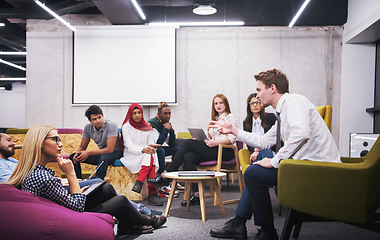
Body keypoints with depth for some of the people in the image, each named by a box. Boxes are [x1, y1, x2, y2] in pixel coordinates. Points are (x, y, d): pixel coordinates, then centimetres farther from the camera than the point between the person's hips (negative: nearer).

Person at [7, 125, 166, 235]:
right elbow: (78, 206, -23)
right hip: (69, 223, -9)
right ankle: (147, 221, 28)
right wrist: (71, 174, -20)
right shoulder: (42, 177, -32)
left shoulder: (30, 170, -1)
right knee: (121, 201, -2)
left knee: (107, 188, 11)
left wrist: (75, 187, 4)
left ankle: (126, 225, 30)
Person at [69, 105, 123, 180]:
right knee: (73, 157, -5)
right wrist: (77, 154, -18)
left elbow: (110, 149, -25)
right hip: (101, 153, 6)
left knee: (103, 158, -40)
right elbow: (82, 147, 7)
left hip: (114, 152, -6)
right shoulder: (88, 127, -4)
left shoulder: (111, 125, -22)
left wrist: (89, 153, -25)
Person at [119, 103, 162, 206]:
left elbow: (151, 143, 6)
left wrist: (152, 147, -20)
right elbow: (130, 146, -10)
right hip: (131, 156, -3)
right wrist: (142, 150, -29)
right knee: (150, 158, -33)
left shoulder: (148, 126, 13)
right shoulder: (126, 127, 1)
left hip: (147, 154, 3)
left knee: (150, 157, -33)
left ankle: (139, 182, -39)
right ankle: (152, 193, -40)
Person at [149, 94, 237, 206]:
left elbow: (232, 138, -7)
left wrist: (216, 142, -20)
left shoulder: (230, 117, 6)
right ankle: (196, 195, -23)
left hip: (225, 151, -7)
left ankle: (165, 175, -18)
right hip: (213, 150, 7)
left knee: (189, 143, -20)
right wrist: (206, 140, 2)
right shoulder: (214, 119, 28)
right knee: (188, 157, -22)